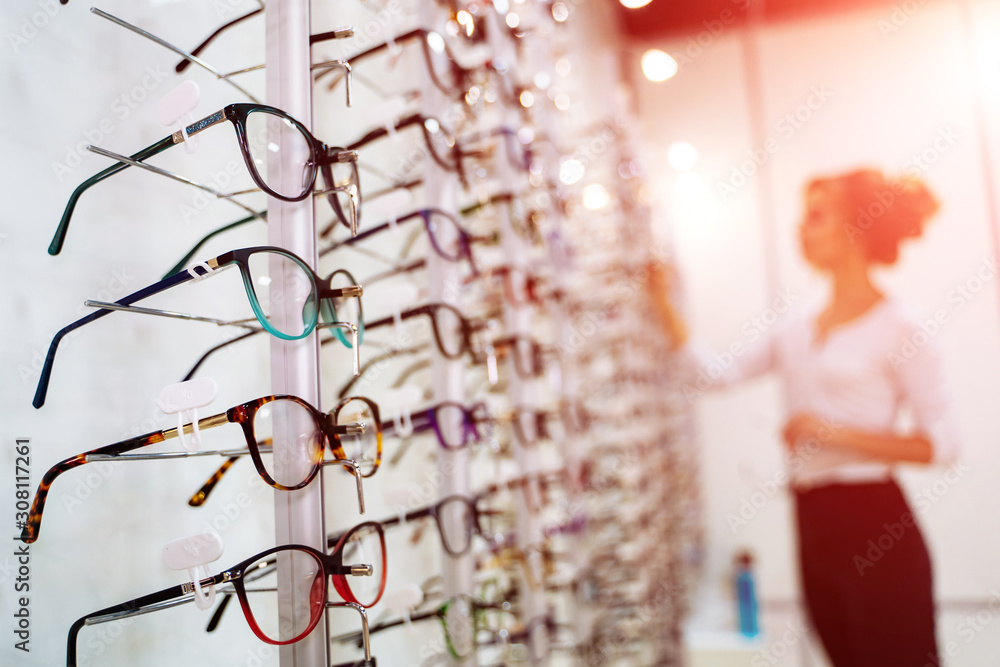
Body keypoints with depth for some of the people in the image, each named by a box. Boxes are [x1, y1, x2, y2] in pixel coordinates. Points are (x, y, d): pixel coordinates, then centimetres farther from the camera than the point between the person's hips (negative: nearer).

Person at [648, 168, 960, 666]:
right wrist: (663, 303, 4)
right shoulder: (798, 322, 10)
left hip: (877, 531, -6)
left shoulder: (897, 327, -8)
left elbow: (942, 442, -11)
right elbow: (717, 374, 6)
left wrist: (837, 433, -19)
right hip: (814, 527, 6)